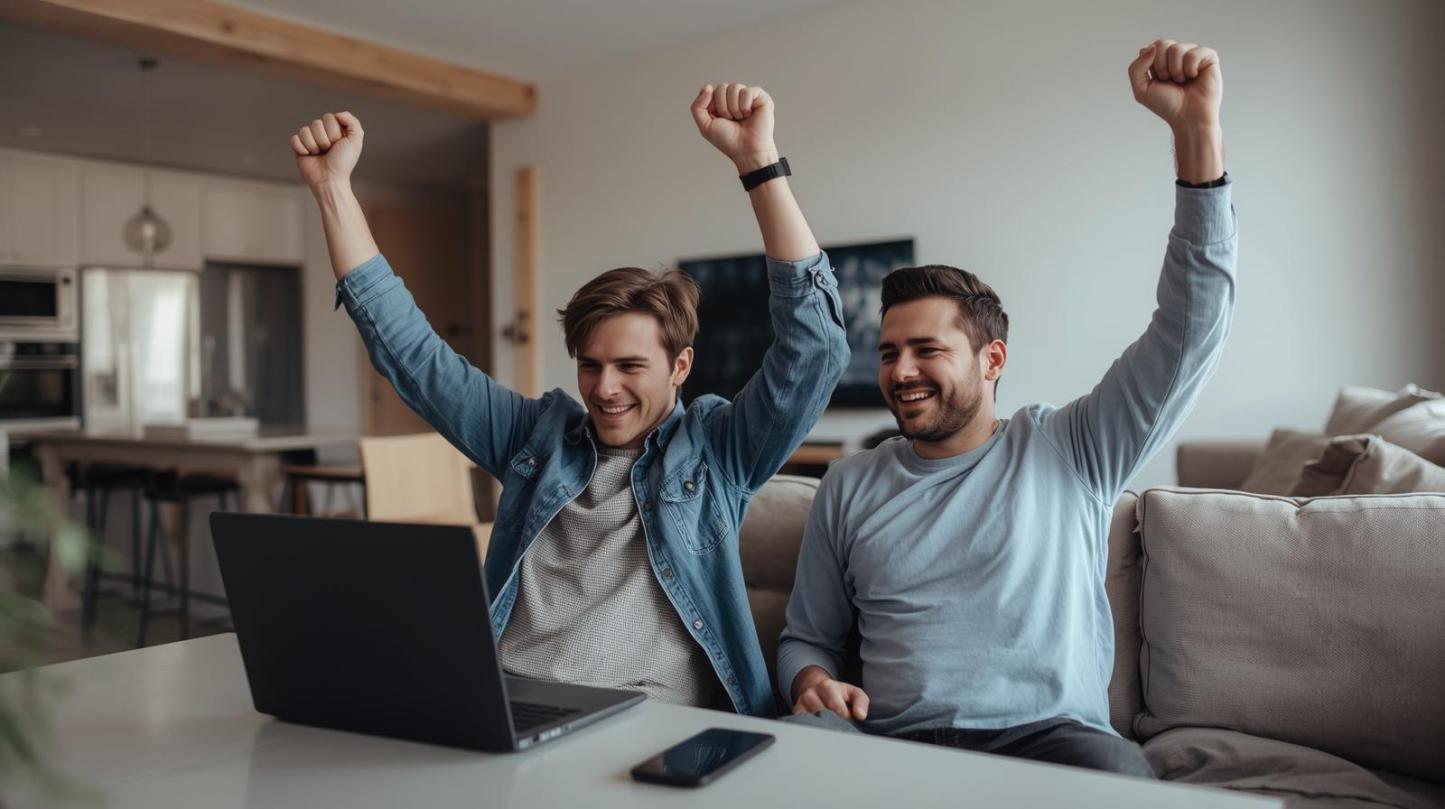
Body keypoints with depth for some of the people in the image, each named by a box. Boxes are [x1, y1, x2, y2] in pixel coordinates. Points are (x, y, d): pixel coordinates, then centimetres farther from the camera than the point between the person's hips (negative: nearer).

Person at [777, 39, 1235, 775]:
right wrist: (811, 680, -8)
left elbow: (1191, 327, -1)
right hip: (892, 743, 0)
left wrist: (1196, 128, -9)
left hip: (1053, 737, 1)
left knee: (1116, 772, -34)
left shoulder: (1075, 451, 7)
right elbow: (808, 636, 18)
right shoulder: (850, 485, 13)